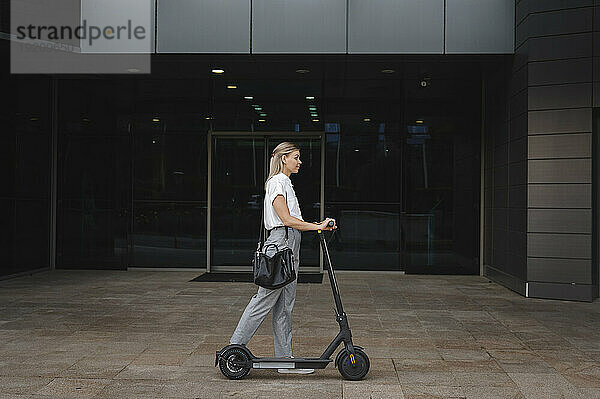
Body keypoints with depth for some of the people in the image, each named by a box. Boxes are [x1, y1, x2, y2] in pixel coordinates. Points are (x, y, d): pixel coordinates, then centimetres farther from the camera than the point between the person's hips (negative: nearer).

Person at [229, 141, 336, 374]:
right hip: (281, 243, -10)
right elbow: (286, 219, -18)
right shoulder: (277, 182, -10)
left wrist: (318, 225, 8)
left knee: (285, 304, 9)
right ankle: (235, 345, 4)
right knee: (265, 300, -5)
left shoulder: (285, 183, 21)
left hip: (289, 246, 10)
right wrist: (317, 227, -18)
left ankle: (285, 358, 12)